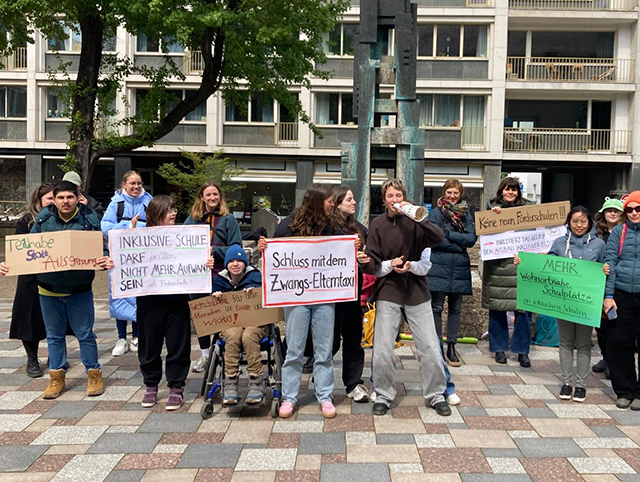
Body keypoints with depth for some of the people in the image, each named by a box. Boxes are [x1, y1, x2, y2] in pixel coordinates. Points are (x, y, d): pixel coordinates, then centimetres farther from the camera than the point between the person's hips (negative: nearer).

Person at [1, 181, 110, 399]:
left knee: (85, 333, 5)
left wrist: (105, 260, -28)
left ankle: (94, 375, 19)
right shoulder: (43, 219, -1)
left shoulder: (89, 219, -7)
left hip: (80, 289, -3)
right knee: (54, 335, 13)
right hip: (49, 289, 3)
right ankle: (57, 377, 26)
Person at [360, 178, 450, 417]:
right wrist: (386, 264, -25)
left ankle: (436, 395, 23)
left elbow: (438, 238, -17)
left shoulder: (413, 221, -1)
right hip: (388, 291, 0)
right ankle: (383, 395, 18)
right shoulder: (378, 224, 0)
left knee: (430, 347, 4)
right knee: (382, 350, -2)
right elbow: (373, 262, -4)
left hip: (416, 290, 0)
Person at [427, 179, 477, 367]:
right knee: (437, 308, 2)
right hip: (439, 267, -3)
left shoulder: (466, 214, 9)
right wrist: (460, 245, -11)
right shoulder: (436, 212, -1)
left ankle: (451, 347, 19)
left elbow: (472, 238, -4)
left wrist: (449, 234, -13)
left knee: (455, 309, 9)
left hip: (459, 269, 4)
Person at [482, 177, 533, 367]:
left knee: (524, 307, -2)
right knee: (497, 308, 5)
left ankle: (522, 350, 11)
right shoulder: (493, 207, 8)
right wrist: (492, 214, -18)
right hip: (497, 265, 0)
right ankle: (499, 348, 19)